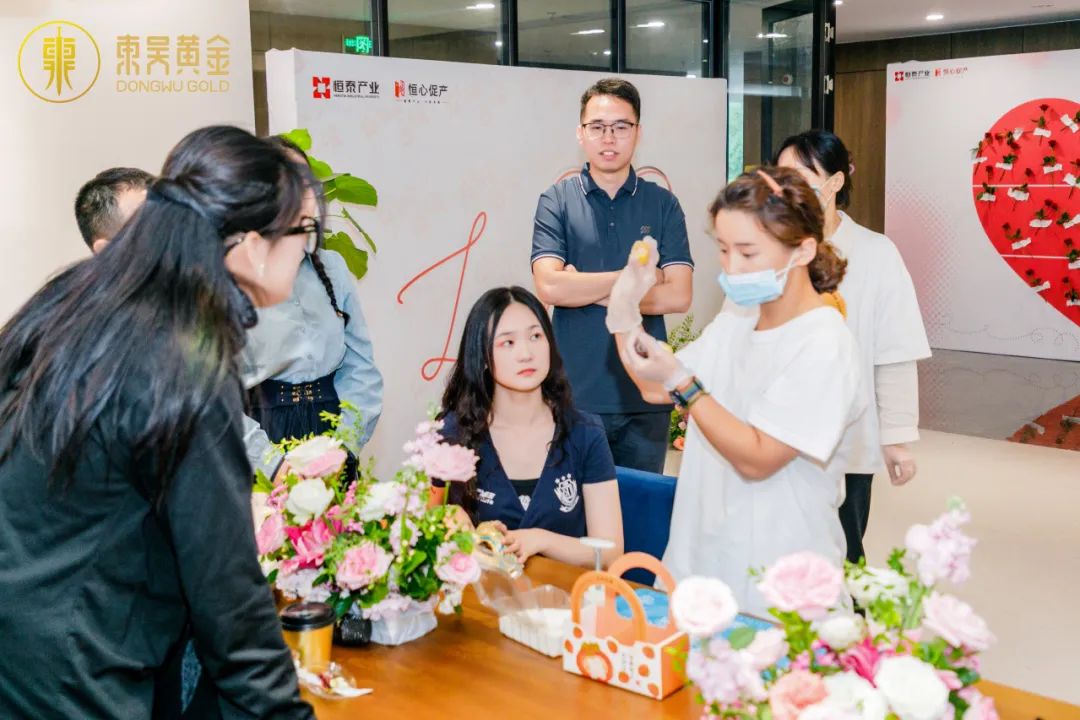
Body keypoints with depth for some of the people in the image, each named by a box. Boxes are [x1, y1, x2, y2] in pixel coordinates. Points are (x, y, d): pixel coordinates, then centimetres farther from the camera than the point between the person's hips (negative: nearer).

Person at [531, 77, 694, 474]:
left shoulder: (662, 204, 4)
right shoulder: (557, 201, 0)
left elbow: (678, 296, -6)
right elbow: (549, 287, -13)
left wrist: (586, 289, -9)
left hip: (645, 396, 2)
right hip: (577, 394, -1)